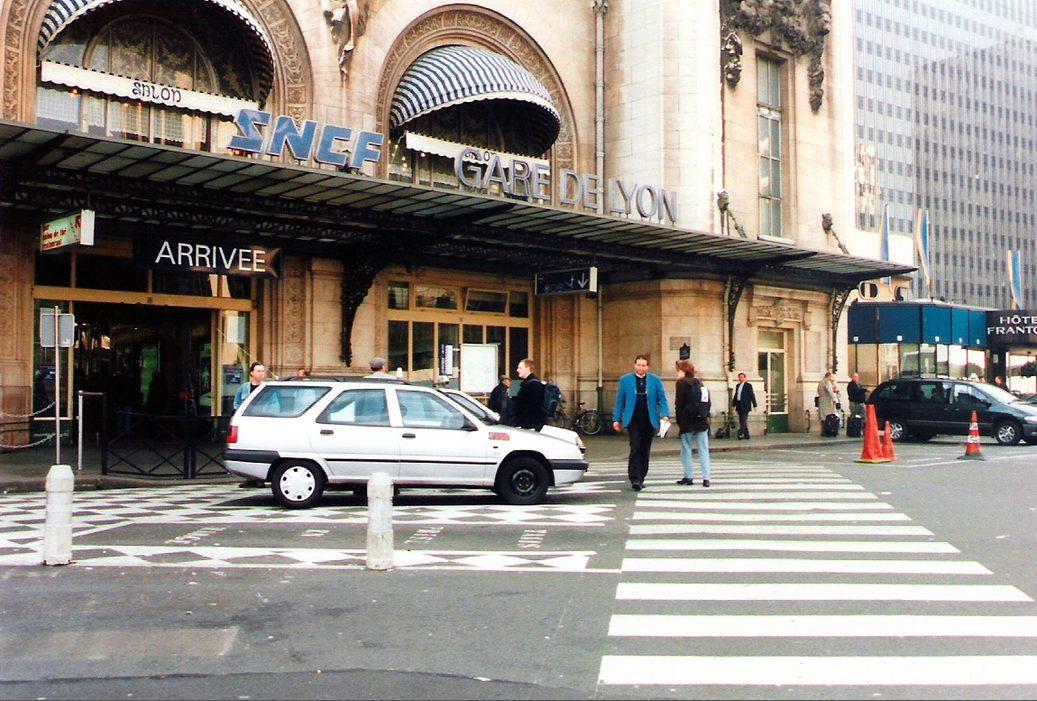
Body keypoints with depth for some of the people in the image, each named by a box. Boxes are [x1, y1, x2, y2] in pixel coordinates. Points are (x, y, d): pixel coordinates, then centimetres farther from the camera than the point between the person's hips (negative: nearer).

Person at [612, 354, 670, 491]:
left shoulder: (655, 380, 6)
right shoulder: (625, 380, 5)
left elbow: (662, 399, 4)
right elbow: (620, 401, 7)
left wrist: (665, 415, -11)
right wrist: (616, 419, 3)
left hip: (649, 421, 2)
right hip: (633, 421, -2)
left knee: (645, 450, 7)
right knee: (635, 448, -13)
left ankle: (640, 478, 17)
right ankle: (635, 478, -14)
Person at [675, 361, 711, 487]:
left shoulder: (682, 383, -6)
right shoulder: (699, 382, 11)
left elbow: (679, 403, -9)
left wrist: (679, 420, -3)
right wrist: (706, 416, 13)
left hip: (688, 421, -5)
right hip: (702, 420, 5)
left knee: (686, 449, 6)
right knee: (703, 450, 4)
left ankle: (689, 477, 6)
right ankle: (706, 478, -1)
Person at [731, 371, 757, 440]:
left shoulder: (748, 385, -4)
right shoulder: (737, 386, 14)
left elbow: (752, 395, -6)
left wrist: (754, 405, -9)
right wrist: (734, 404, 17)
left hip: (745, 406, -7)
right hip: (739, 406, 7)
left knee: (744, 420, -12)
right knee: (742, 421, 7)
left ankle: (741, 433, -14)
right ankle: (746, 435, 12)